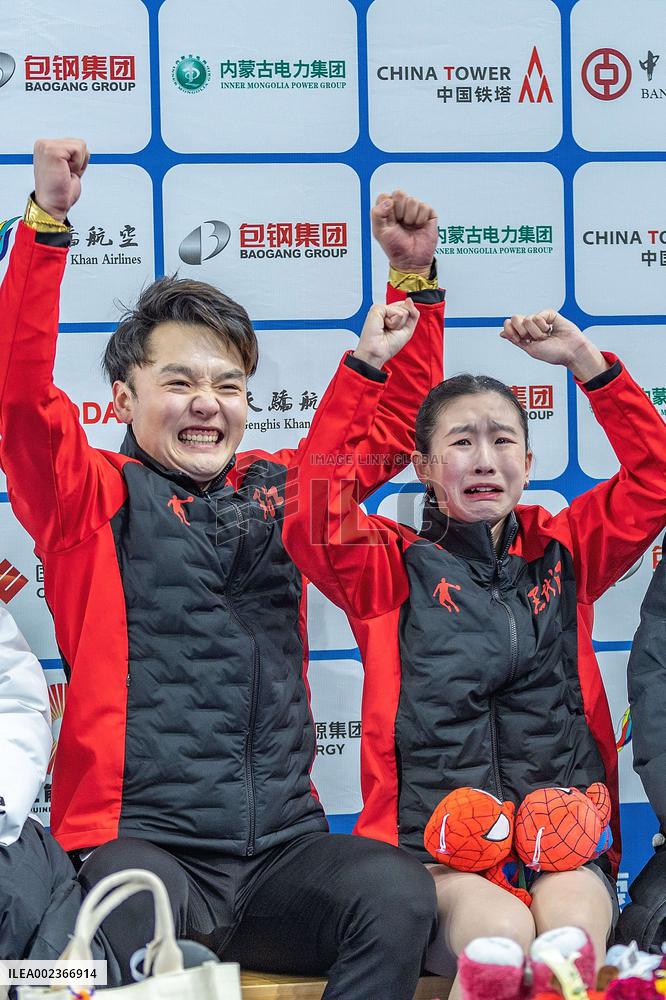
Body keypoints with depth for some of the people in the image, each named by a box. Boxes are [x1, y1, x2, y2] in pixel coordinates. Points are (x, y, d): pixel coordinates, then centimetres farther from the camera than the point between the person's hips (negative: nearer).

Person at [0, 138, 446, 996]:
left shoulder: (279, 489, 15)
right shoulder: (95, 498, 3)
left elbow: (396, 425, 24)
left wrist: (413, 278, 17)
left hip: (280, 845, 4)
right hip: (136, 840, -4)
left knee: (396, 892, -24)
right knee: (138, 919, -37)